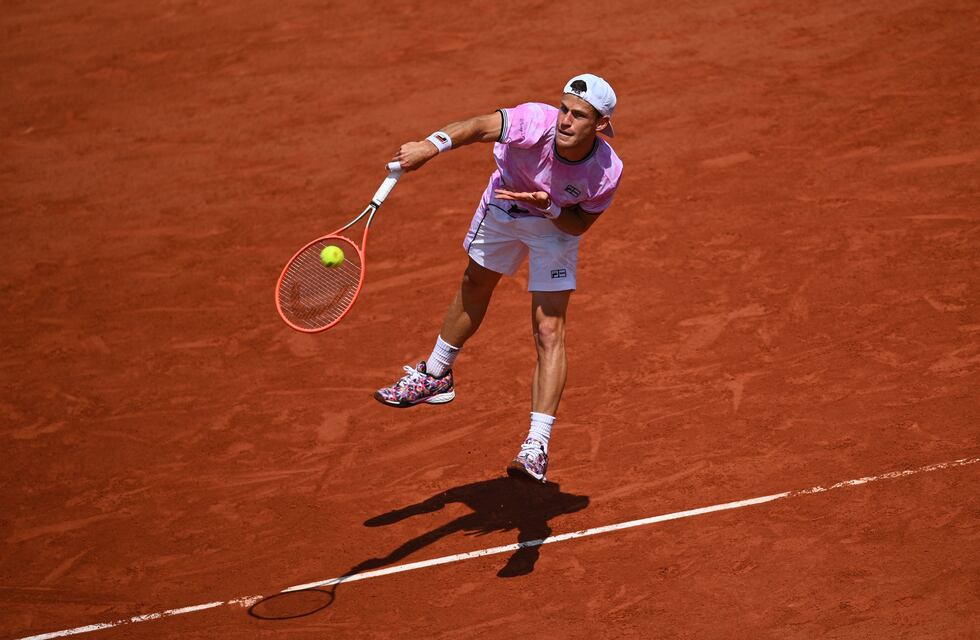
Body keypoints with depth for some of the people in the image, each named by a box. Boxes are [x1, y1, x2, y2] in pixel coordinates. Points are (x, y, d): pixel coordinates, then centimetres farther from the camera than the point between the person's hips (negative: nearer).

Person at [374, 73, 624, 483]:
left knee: (549, 331, -11)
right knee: (474, 288, 24)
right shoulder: (535, 123, -40)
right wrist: (433, 145, -66)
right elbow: (479, 127, -48)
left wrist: (550, 207, -38)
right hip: (502, 206, 2)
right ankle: (434, 376, 48)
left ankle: (536, 448, -9)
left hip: (556, 226, -2)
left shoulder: (607, 173, -34)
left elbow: (580, 225, -18)